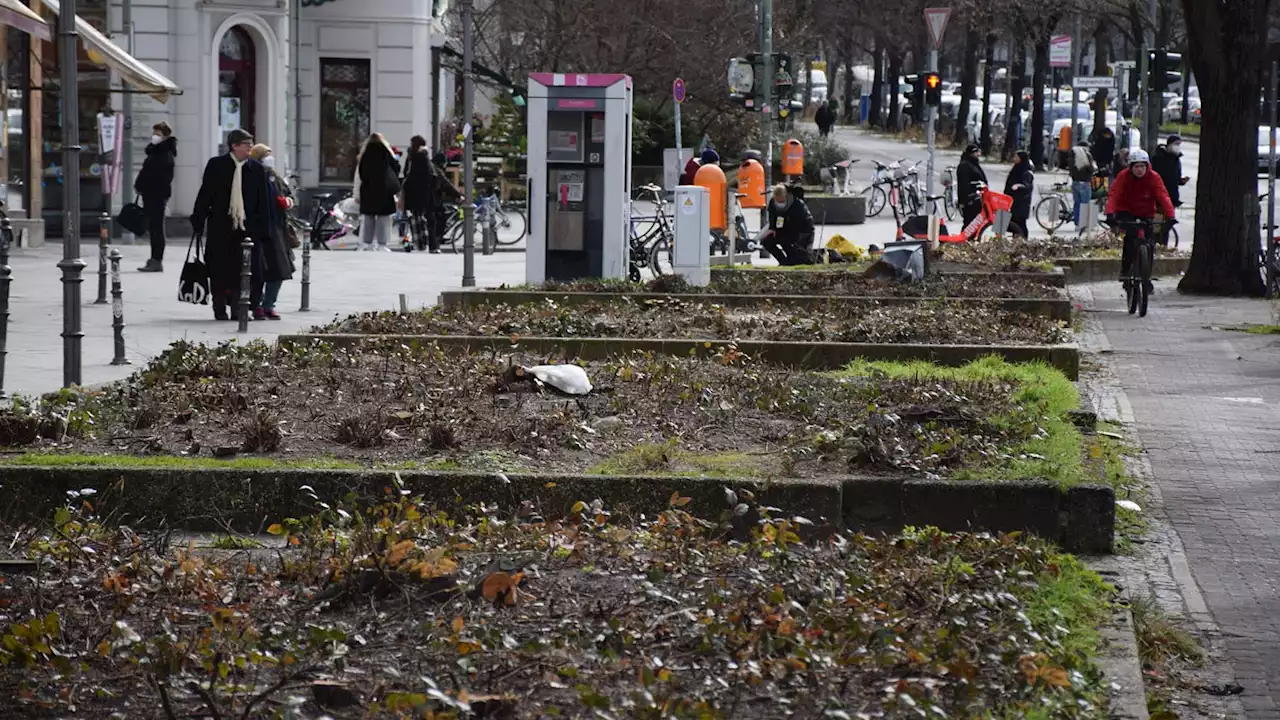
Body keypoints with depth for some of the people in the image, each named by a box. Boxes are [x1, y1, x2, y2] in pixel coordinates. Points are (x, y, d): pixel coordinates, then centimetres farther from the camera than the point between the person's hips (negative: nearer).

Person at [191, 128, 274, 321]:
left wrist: (264, 228, 3)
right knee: (220, 270, 3)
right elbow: (205, 195, 3)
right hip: (221, 227, -1)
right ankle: (220, 308, 14)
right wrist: (198, 222, -1)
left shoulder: (257, 168, 6)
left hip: (248, 227, 1)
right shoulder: (216, 165, 1)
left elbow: (264, 200, 8)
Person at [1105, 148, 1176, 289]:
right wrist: (1110, 214, -47)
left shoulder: (1154, 178, -17)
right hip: (1126, 211, -2)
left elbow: (1163, 197, -27)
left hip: (1146, 214, 2)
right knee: (1131, 235, -29)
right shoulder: (1123, 176, -19)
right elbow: (1113, 195, -29)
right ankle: (1125, 271, -21)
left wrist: (1170, 215, -42)